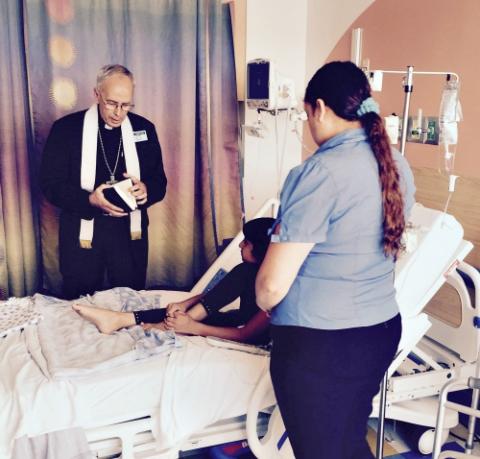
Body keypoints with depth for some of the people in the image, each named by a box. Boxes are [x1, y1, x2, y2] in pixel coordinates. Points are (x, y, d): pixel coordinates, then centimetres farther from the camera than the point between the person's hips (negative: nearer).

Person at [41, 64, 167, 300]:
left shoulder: (144, 128, 3)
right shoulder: (66, 128, -5)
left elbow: (159, 181, 7)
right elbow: (50, 184, -6)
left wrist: (146, 190, -17)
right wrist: (89, 200, -23)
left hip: (130, 231, 2)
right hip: (82, 233, -2)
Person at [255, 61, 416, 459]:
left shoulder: (318, 173, -21)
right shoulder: (398, 165, 2)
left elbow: (273, 284, -19)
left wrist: (264, 302, 2)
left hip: (318, 346, -7)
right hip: (383, 331, 7)